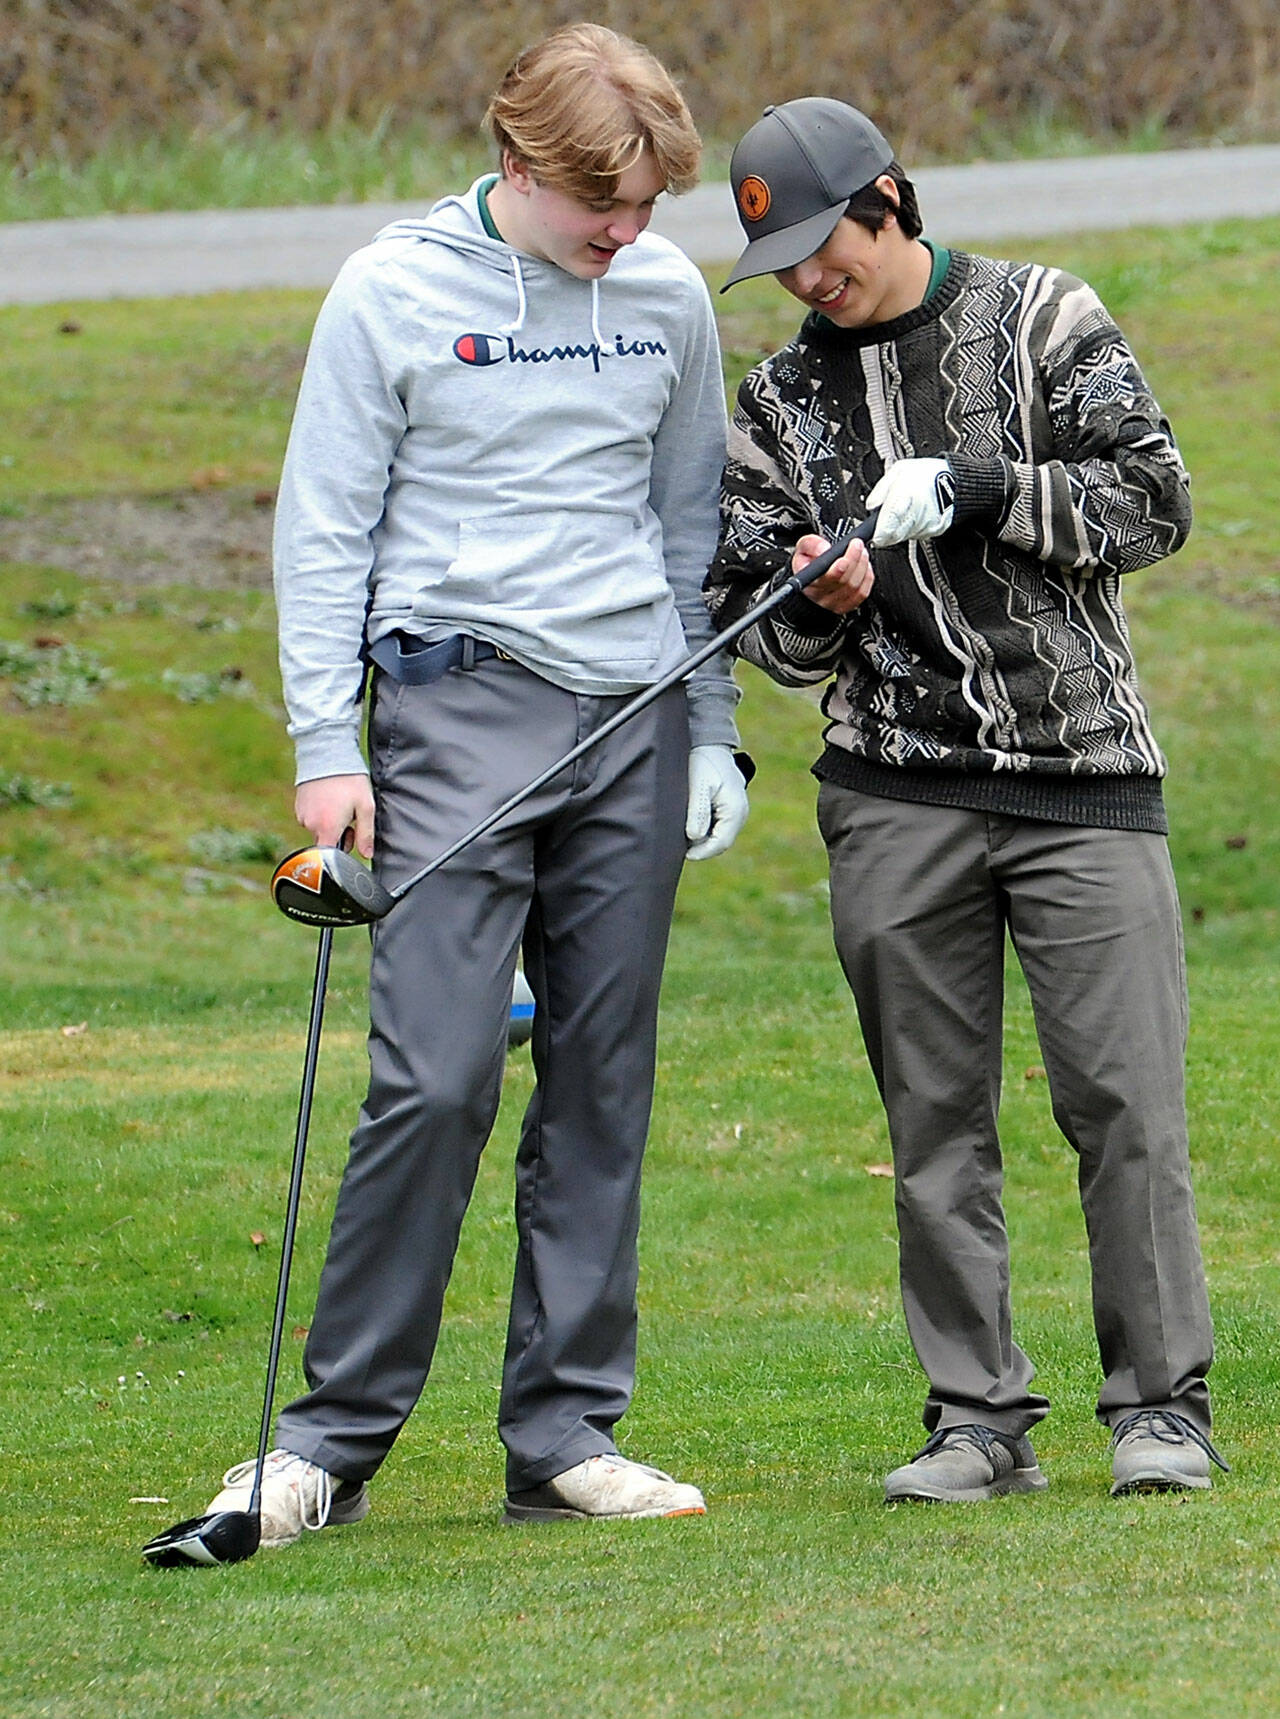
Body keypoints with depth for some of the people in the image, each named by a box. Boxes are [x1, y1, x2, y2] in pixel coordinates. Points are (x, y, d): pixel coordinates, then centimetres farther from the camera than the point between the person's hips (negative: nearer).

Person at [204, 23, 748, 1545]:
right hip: (462, 704, -4)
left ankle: (566, 1434, 9)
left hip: (635, 722, 4)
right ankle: (335, 1435, -5)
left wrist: (711, 731, 12)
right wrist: (327, 748, -5)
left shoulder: (667, 296, 8)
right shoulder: (395, 292, -3)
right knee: (435, 1078, -13)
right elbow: (323, 529, 0)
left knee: (603, 1087, 4)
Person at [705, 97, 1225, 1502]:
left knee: (1125, 1102, -7)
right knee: (935, 1122, 1)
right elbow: (749, 611, 13)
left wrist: (973, 493, -14)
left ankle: (1160, 1405, 1)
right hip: (896, 794, 3)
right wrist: (815, 599, -9)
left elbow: (1152, 500, -4)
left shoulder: (1042, 320, 4)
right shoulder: (782, 397, 13)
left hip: (1082, 769, -3)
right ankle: (980, 1420, 7)